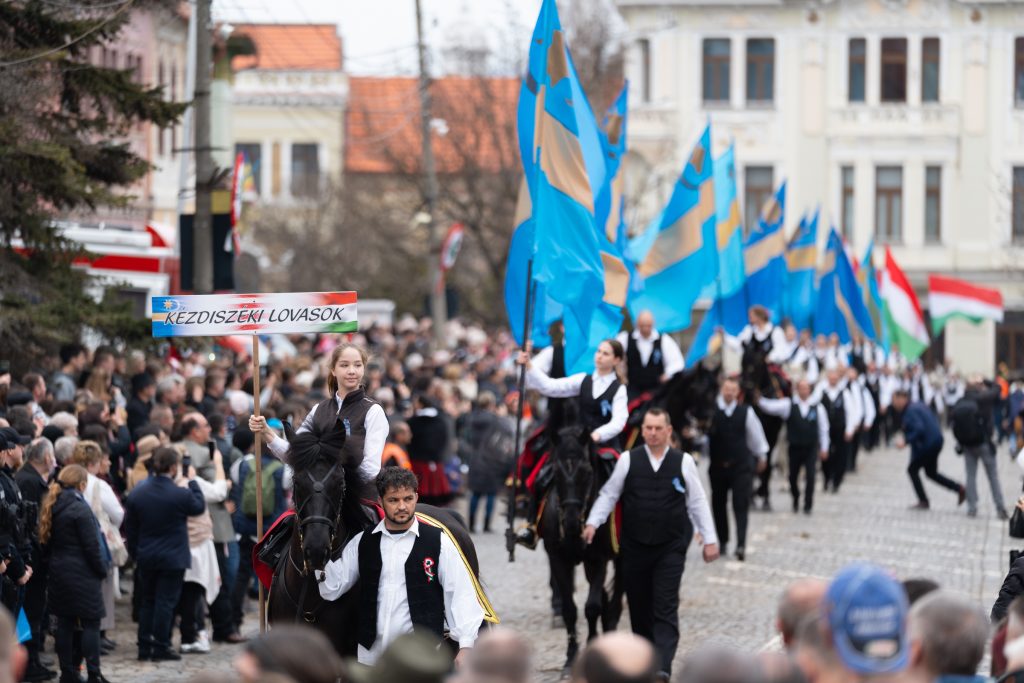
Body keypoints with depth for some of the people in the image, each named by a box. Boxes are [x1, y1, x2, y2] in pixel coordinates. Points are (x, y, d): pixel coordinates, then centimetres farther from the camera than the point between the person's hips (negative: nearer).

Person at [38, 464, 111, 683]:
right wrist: (103, 569, -3)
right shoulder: (80, 509, -15)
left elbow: (47, 542, 12)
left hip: (58, 573, 7)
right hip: (83, 574, -7)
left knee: (64, 623, 9)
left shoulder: (51, 507, 7)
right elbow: (92, 545, -15)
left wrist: (56, 562, 16)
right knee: (90, 623, -2)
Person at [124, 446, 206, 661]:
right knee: (166, 602, 1)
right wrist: (193, 481, 11)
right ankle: (160, 648, 1)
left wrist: (135, 553, 15)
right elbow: (199, 506, 3)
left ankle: (144, 648, 14)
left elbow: (130, 528, 5)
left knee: (146, 602, 13)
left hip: (146, 557, 5)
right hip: (172, 558, -5)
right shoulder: (181, 495, -17)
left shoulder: (136, 494, -1)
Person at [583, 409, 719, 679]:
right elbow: (608, 494, 4)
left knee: (666, 609, -9)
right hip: (634, 547, 2)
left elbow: (698, 502, 4)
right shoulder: (628, 460, 0)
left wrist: (710, 539, 3)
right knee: (639, 608, 10)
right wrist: (592, 523, -9)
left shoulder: (683, 462, 0)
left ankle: (662, 667, -16)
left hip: (671, 548, -2)